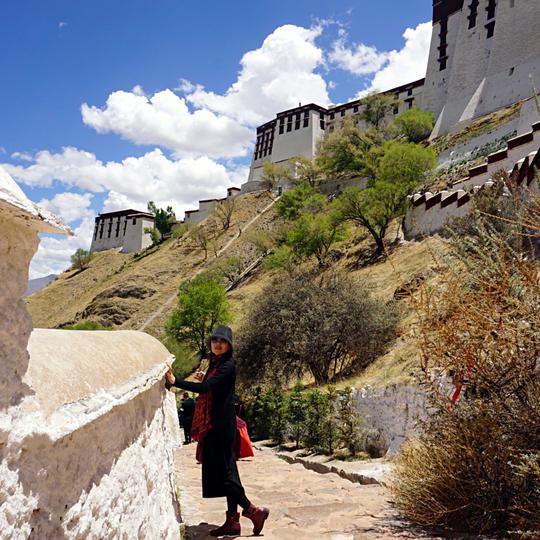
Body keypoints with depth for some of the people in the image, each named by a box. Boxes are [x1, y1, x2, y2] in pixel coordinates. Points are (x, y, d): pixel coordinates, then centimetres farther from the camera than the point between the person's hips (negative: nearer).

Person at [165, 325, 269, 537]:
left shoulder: (227, 365, -15)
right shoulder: (215, 363, 13)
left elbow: (205, 388, -28)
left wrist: (175, 382, -33)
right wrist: (205, 378, 7)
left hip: (222, 424, -9)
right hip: (213, 424, 9)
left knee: (223, 471, -5)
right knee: (223, 471, 12)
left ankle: (253, 511, 7)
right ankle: (232, 521, 19)